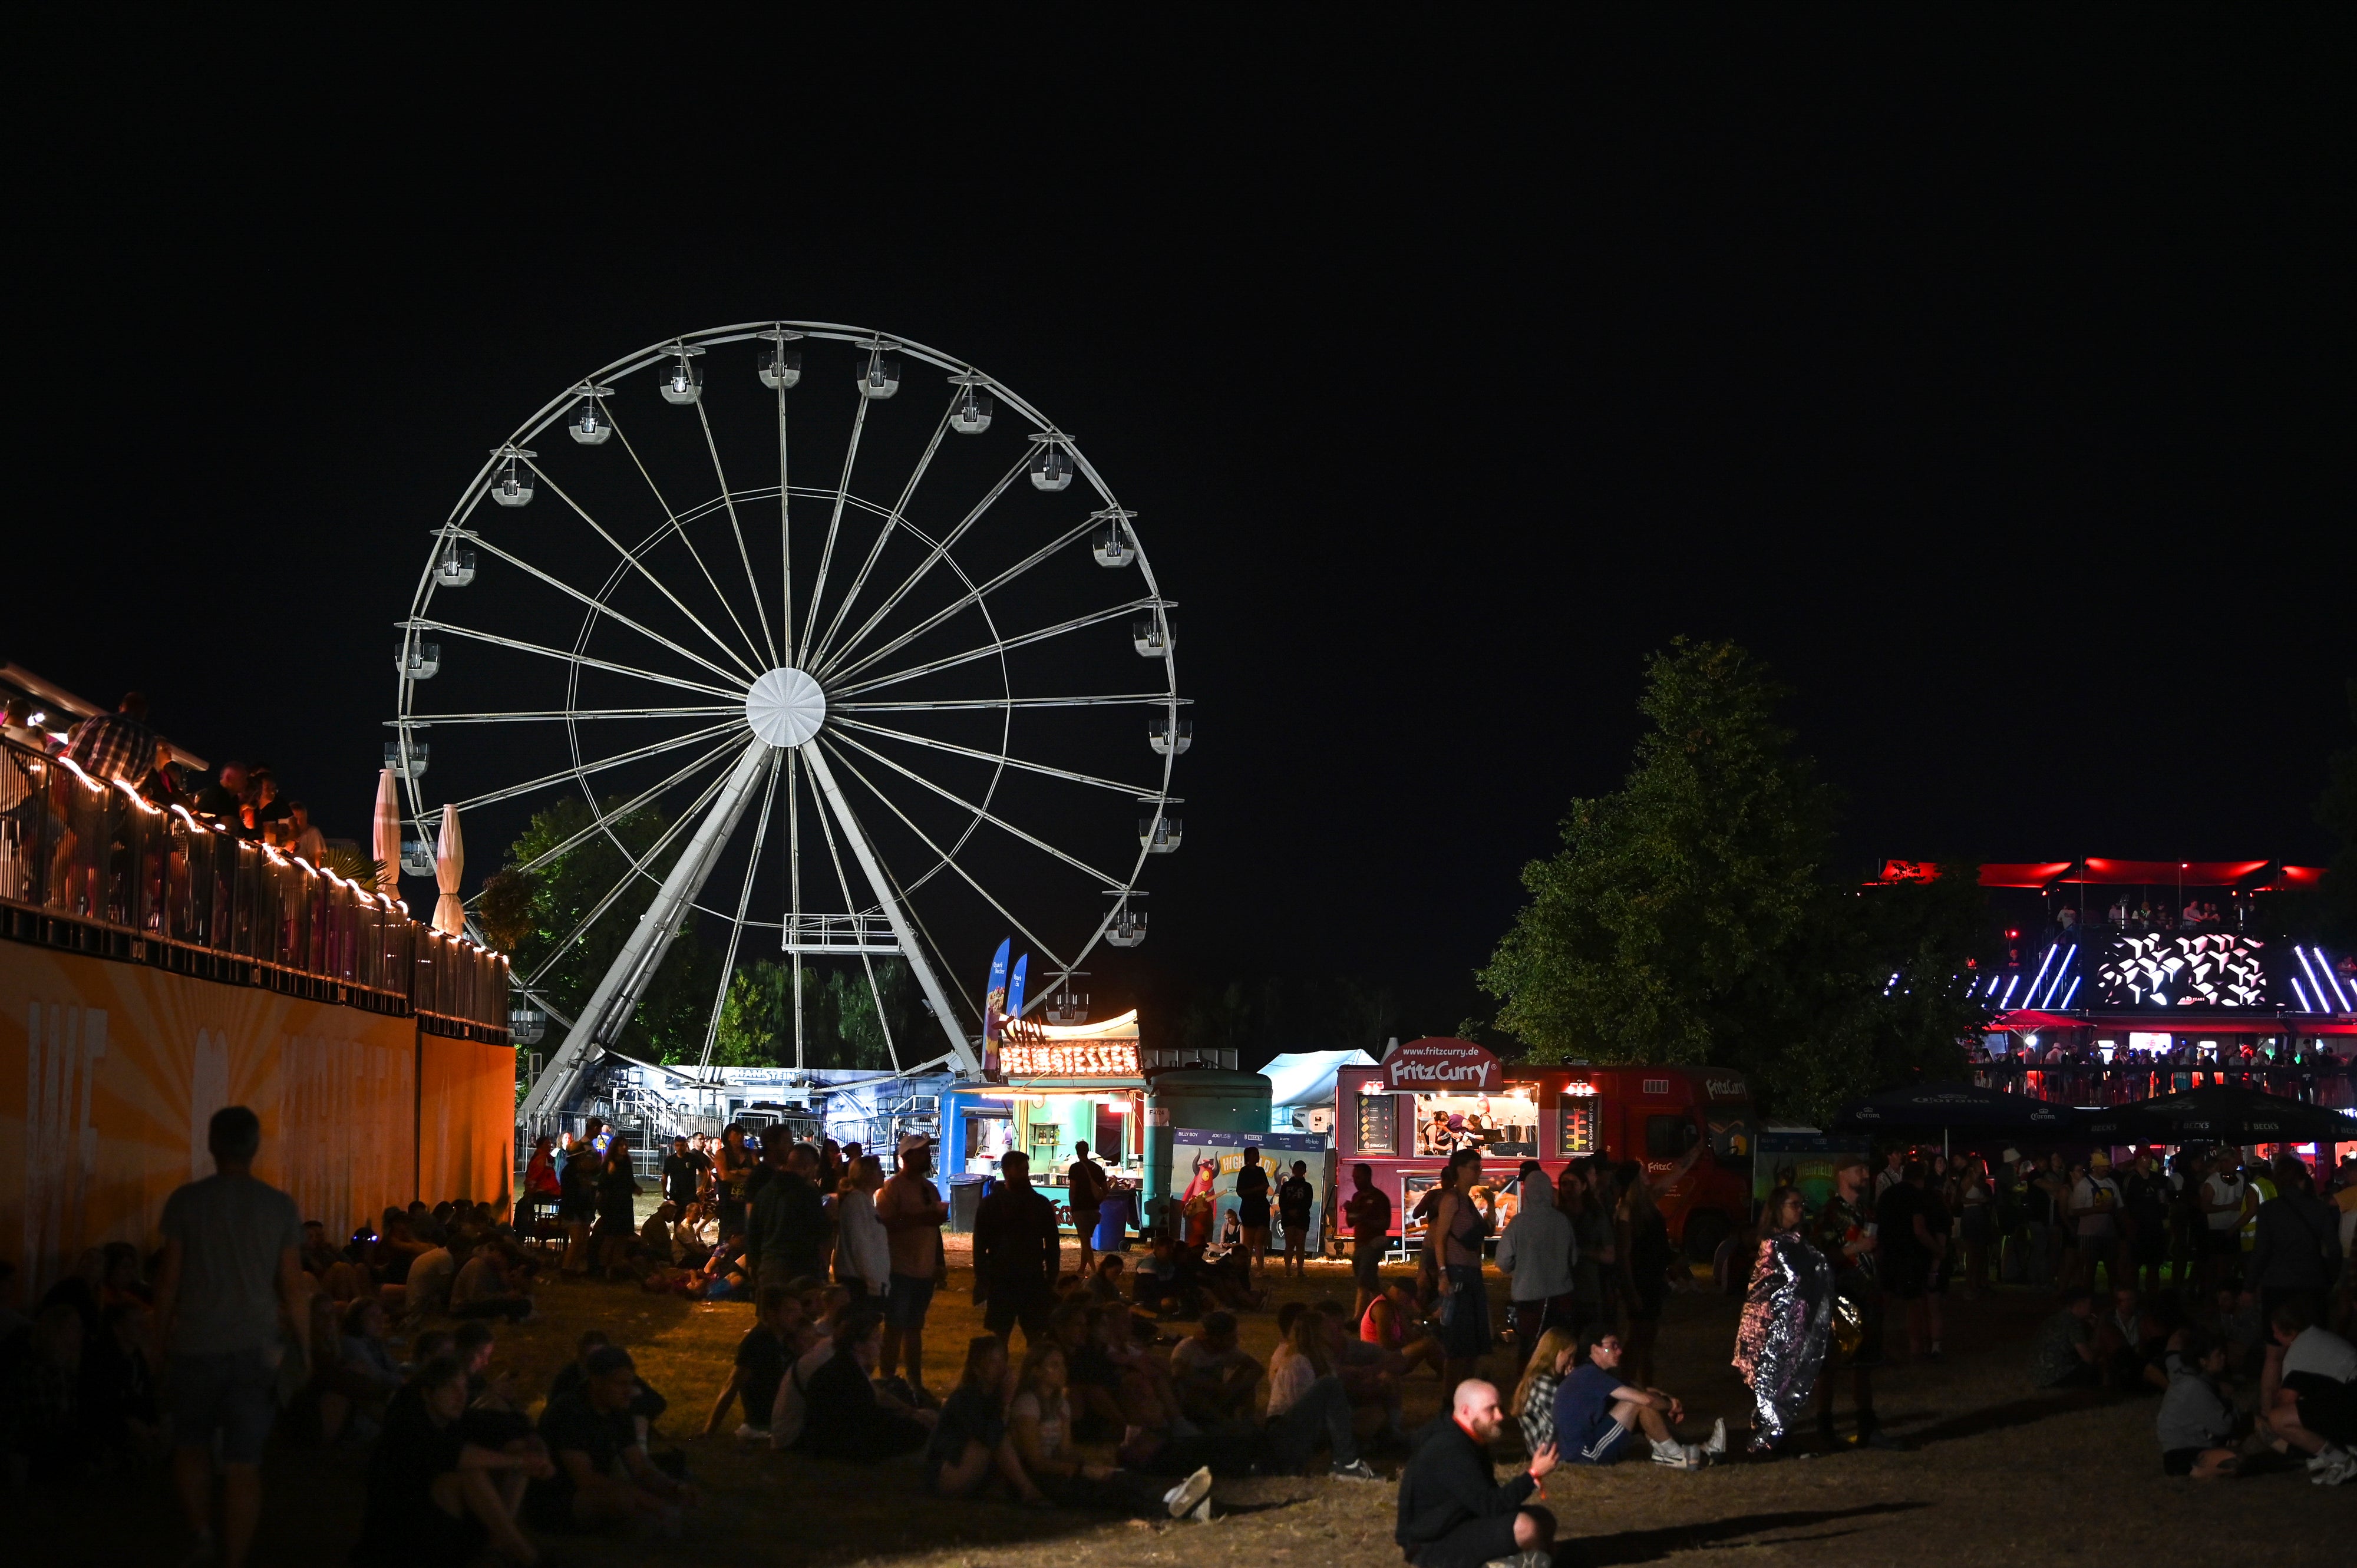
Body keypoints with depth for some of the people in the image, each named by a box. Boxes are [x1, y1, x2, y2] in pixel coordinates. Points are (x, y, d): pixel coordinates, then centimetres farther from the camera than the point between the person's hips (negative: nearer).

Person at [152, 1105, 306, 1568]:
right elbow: (293, 1287, 0)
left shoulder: (185, 1202, -3)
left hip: (194, 1348, 0)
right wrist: (305, 1352, 9)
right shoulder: (281, 1208, -1)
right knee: (244, 1464, 3)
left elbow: (168, 1280, -1)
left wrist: (162, 1340, 11)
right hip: (255, 1349, 0)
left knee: (191, 1445, 20)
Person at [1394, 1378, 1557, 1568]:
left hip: (1459, 1527, 10)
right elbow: (1490, 1505, -28)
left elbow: (1485, 1501, 12)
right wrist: (1534, 1475, -24)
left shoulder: (1469, 1443, 9)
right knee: (1526, 1527, -25)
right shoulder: (1450, 1452, -24)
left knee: (1543, 1519, 6)